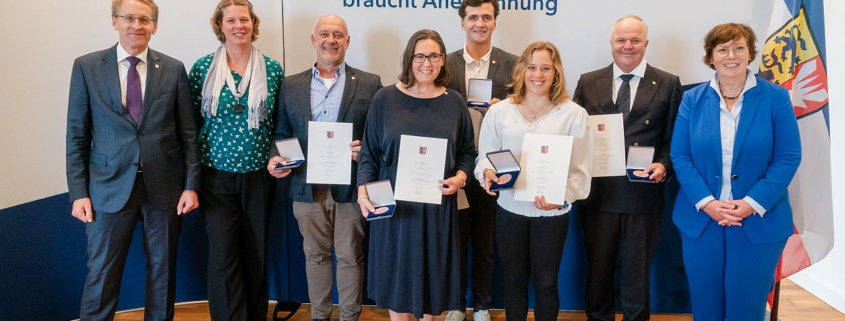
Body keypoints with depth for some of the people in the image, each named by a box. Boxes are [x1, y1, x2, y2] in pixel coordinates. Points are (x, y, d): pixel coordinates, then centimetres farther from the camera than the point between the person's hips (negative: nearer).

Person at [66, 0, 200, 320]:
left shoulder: (173, 69, 3)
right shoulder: (86, 66, 2)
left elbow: (188, 133, 3)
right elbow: (77, 135, 2)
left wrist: (191, 185, -2)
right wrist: (78, 192, -2)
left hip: (164, 187, 1)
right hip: (110, 186, -1)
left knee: (163, 269, 12)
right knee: (101, 273, 5)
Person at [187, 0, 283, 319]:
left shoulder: (273, 70, 0)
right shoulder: (203, 68, -2)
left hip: (259, 176, 1)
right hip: (216, 175, -1)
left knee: (255, 253, 11)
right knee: (223, 256, -2)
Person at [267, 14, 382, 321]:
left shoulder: (370, 84, 1)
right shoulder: (291, 85, 8)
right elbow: (282, 133, 10)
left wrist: (366, 150, -18)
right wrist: (276, 159, -8)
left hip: (351, 186, -2)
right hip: (308, 187, 2)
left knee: (350, 256, 9)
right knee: (315, 255, 15)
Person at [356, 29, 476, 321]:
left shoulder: (454, 102, 3)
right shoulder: (385, 99, -2)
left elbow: (467, 152, 9)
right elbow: (369, 154, 0)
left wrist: (460, 177, -11)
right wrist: (363, 191, -14)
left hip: (438, 205, 1)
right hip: (395, 204, -1)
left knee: (433, 272, 13)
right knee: (397, 273, 10)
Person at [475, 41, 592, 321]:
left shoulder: (574, 114, -5)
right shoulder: (499, 112, 0)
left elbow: (581, 169, -7)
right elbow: (484, 157, 4)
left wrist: (561, 196, -23)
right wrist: (488, 173, -19)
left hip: (551, 213, -1)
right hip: (509, 209, 2)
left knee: (545, 283, 12)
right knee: (514, 280, 16)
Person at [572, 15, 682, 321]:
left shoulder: (668, 84, 1)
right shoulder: (588, 82, 6)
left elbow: (674, 138, 2)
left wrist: (664, 165, -16)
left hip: (643, 195, -1)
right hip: (597, 193, 2)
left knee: (637, 273, 13)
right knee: (597, 271, 16)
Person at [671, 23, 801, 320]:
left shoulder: (775, 97, -1)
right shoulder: (692, 100, 2)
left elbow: (788, 157, -5)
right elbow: (680, 156, -1)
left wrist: (753, 203, -15)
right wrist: (706, 202, -14)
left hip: (759, 223, -1)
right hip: (700, 220, 2)